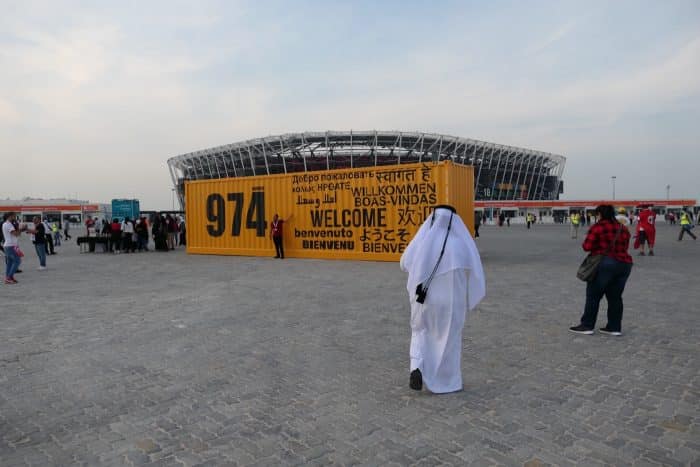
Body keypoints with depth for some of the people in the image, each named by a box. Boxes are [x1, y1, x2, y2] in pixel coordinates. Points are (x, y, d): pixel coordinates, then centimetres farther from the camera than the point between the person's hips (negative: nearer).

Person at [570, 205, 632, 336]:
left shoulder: (598, 227, -7)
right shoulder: (623, 228, 14)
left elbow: (587, 246, -10)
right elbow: (624, 247, 19)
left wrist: (597, 246, 10)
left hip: (606, 263, -7)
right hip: (625, 264, 7)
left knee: (593, 295, 3)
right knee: (615, 296, 14)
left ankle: (587, 325, 7)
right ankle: (614, 327, 18)